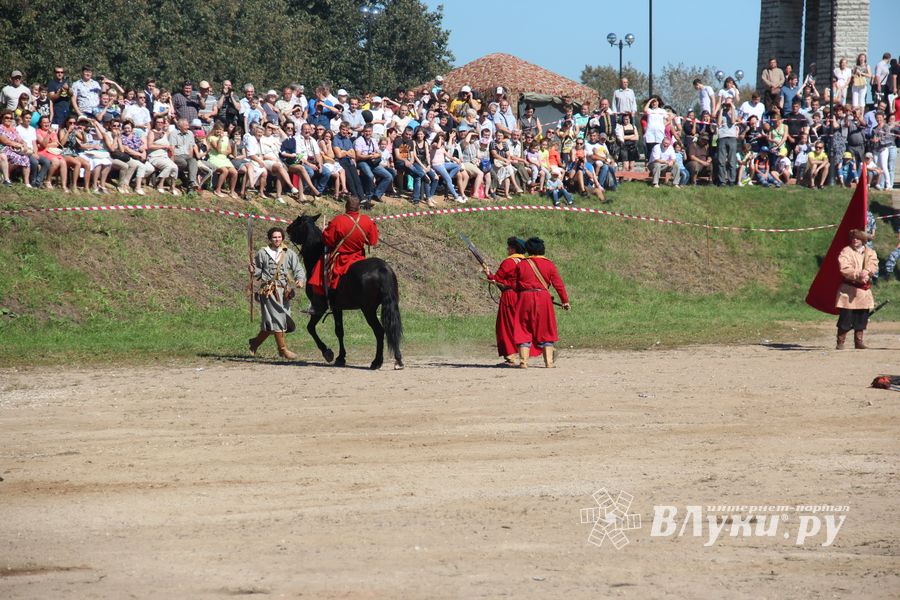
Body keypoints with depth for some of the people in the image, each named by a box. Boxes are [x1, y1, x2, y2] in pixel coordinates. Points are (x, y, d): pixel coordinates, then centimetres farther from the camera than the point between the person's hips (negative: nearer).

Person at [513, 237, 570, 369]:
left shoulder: (521, 265, 1)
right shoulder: (548, 264, 0)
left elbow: (516, 286, 5)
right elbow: (558, 284, -1)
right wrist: (565, 301, 4)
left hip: (525, 298, 0)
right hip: (544, 298, 0)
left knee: (524, 330, 6)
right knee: (545, 330, 9)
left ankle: (523, 361, -3)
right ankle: (549, 361, 5)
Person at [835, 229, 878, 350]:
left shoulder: (870, 253, 9)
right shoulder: (846, 252, -4)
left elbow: (873, 267, -6)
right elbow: (844, 269, -16)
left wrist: (866, 272, -27)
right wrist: (858, 274, -28)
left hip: (864, 289, 4)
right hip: (849, 289, -4)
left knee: (862, 317, 8)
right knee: (846, 317, -7)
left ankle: (858, 341, 19)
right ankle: (840, 342, 0)